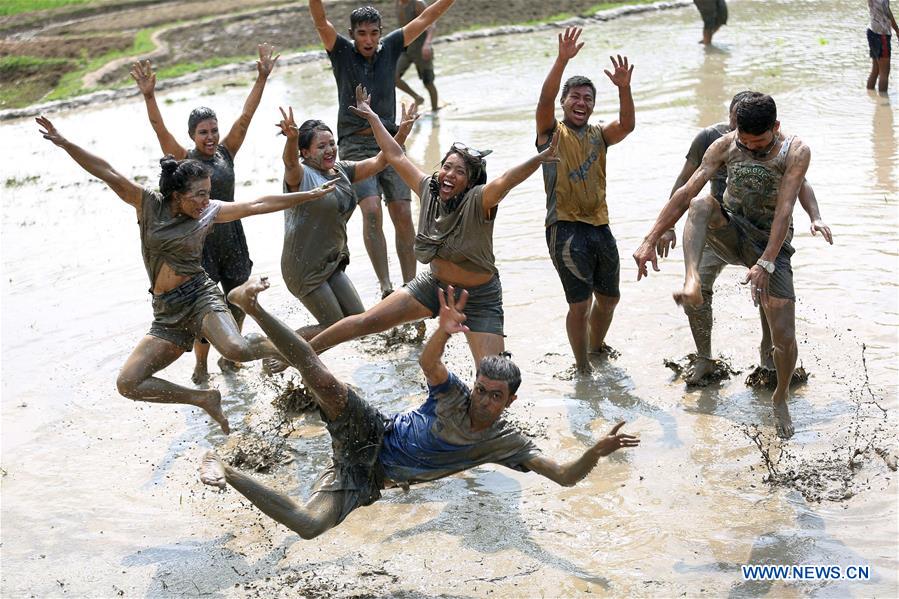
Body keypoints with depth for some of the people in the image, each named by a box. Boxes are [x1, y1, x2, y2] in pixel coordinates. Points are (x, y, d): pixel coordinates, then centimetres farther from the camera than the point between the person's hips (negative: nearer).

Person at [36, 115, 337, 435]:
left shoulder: (209, 211, 1)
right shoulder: (149, 204, 0)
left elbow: (259, 204, 2)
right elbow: (108, 173, -8)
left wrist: (309, 195, 2)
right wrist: (65, 143, -16)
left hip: (200, 297, -3)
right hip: (166, 313, 3)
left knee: (236, 350, -33)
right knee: (128, 383, -7)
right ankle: (204, 399, 10)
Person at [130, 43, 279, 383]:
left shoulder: (226, 153, 2)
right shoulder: (183, 160, -7)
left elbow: (245, 116, -2)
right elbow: (160, 129, -20)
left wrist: (262, 79, -8)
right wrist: (149, 96, -35)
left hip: (231, 238, 5)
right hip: (200, 242, -5)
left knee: (238, 304, 13)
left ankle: (228, 358, 33)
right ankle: (201, 367, 12)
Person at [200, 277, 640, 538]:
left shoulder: (506, 443, -4)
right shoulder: (454, 397, -11)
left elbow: (565, 476, -9)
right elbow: (428, 363, -31)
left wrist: (598, 451, -28)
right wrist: (445, 330, -53)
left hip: (369, 479, 2)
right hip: (367, 436, -2)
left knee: (309, 525, -25)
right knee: (326, 382, -33)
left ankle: (227, 475, -4)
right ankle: (252, 306, -22)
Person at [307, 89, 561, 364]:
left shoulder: (479, 201, -26)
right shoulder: (429, 189, -9)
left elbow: (506, 180, -45)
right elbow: (395, 156, 1)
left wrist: (539, 159, -62)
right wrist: (372, 117, 9)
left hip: (479, 298, -5)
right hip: (434, 284, 5)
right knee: (367, 321, 6)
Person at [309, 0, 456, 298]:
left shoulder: (389, 49, 9)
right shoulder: (341, 51, 2)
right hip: (356, 145, -3)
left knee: (403, 215, -4)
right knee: (371, 209, -21)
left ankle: (410, 286, 3)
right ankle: (385, 285, -21)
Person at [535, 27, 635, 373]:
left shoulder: (599, 135, 12)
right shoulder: (552, 132, 2)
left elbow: (626, 126, -8)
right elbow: (545, 100, -17)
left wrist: (623, 89, -26)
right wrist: (562, 60, -30)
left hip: (599, 226, 5)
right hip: (565, 227, -5)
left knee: (609, 297, 17)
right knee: (580, 302, -8)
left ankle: (596, 347, 41)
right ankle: (582, 366, 9)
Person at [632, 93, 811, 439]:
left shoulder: (795, 152, -15)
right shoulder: (725, 146, -7)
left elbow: (784, 210, -24)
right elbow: (685, 192, -13)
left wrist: (766, 264, -34)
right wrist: (650, 241, -20)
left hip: (771, 244, -1)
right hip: (731, 233, 2)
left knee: (784, 335, -7)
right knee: (701, 205, -32)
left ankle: (781, 398, 21)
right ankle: (692, 281, -49)